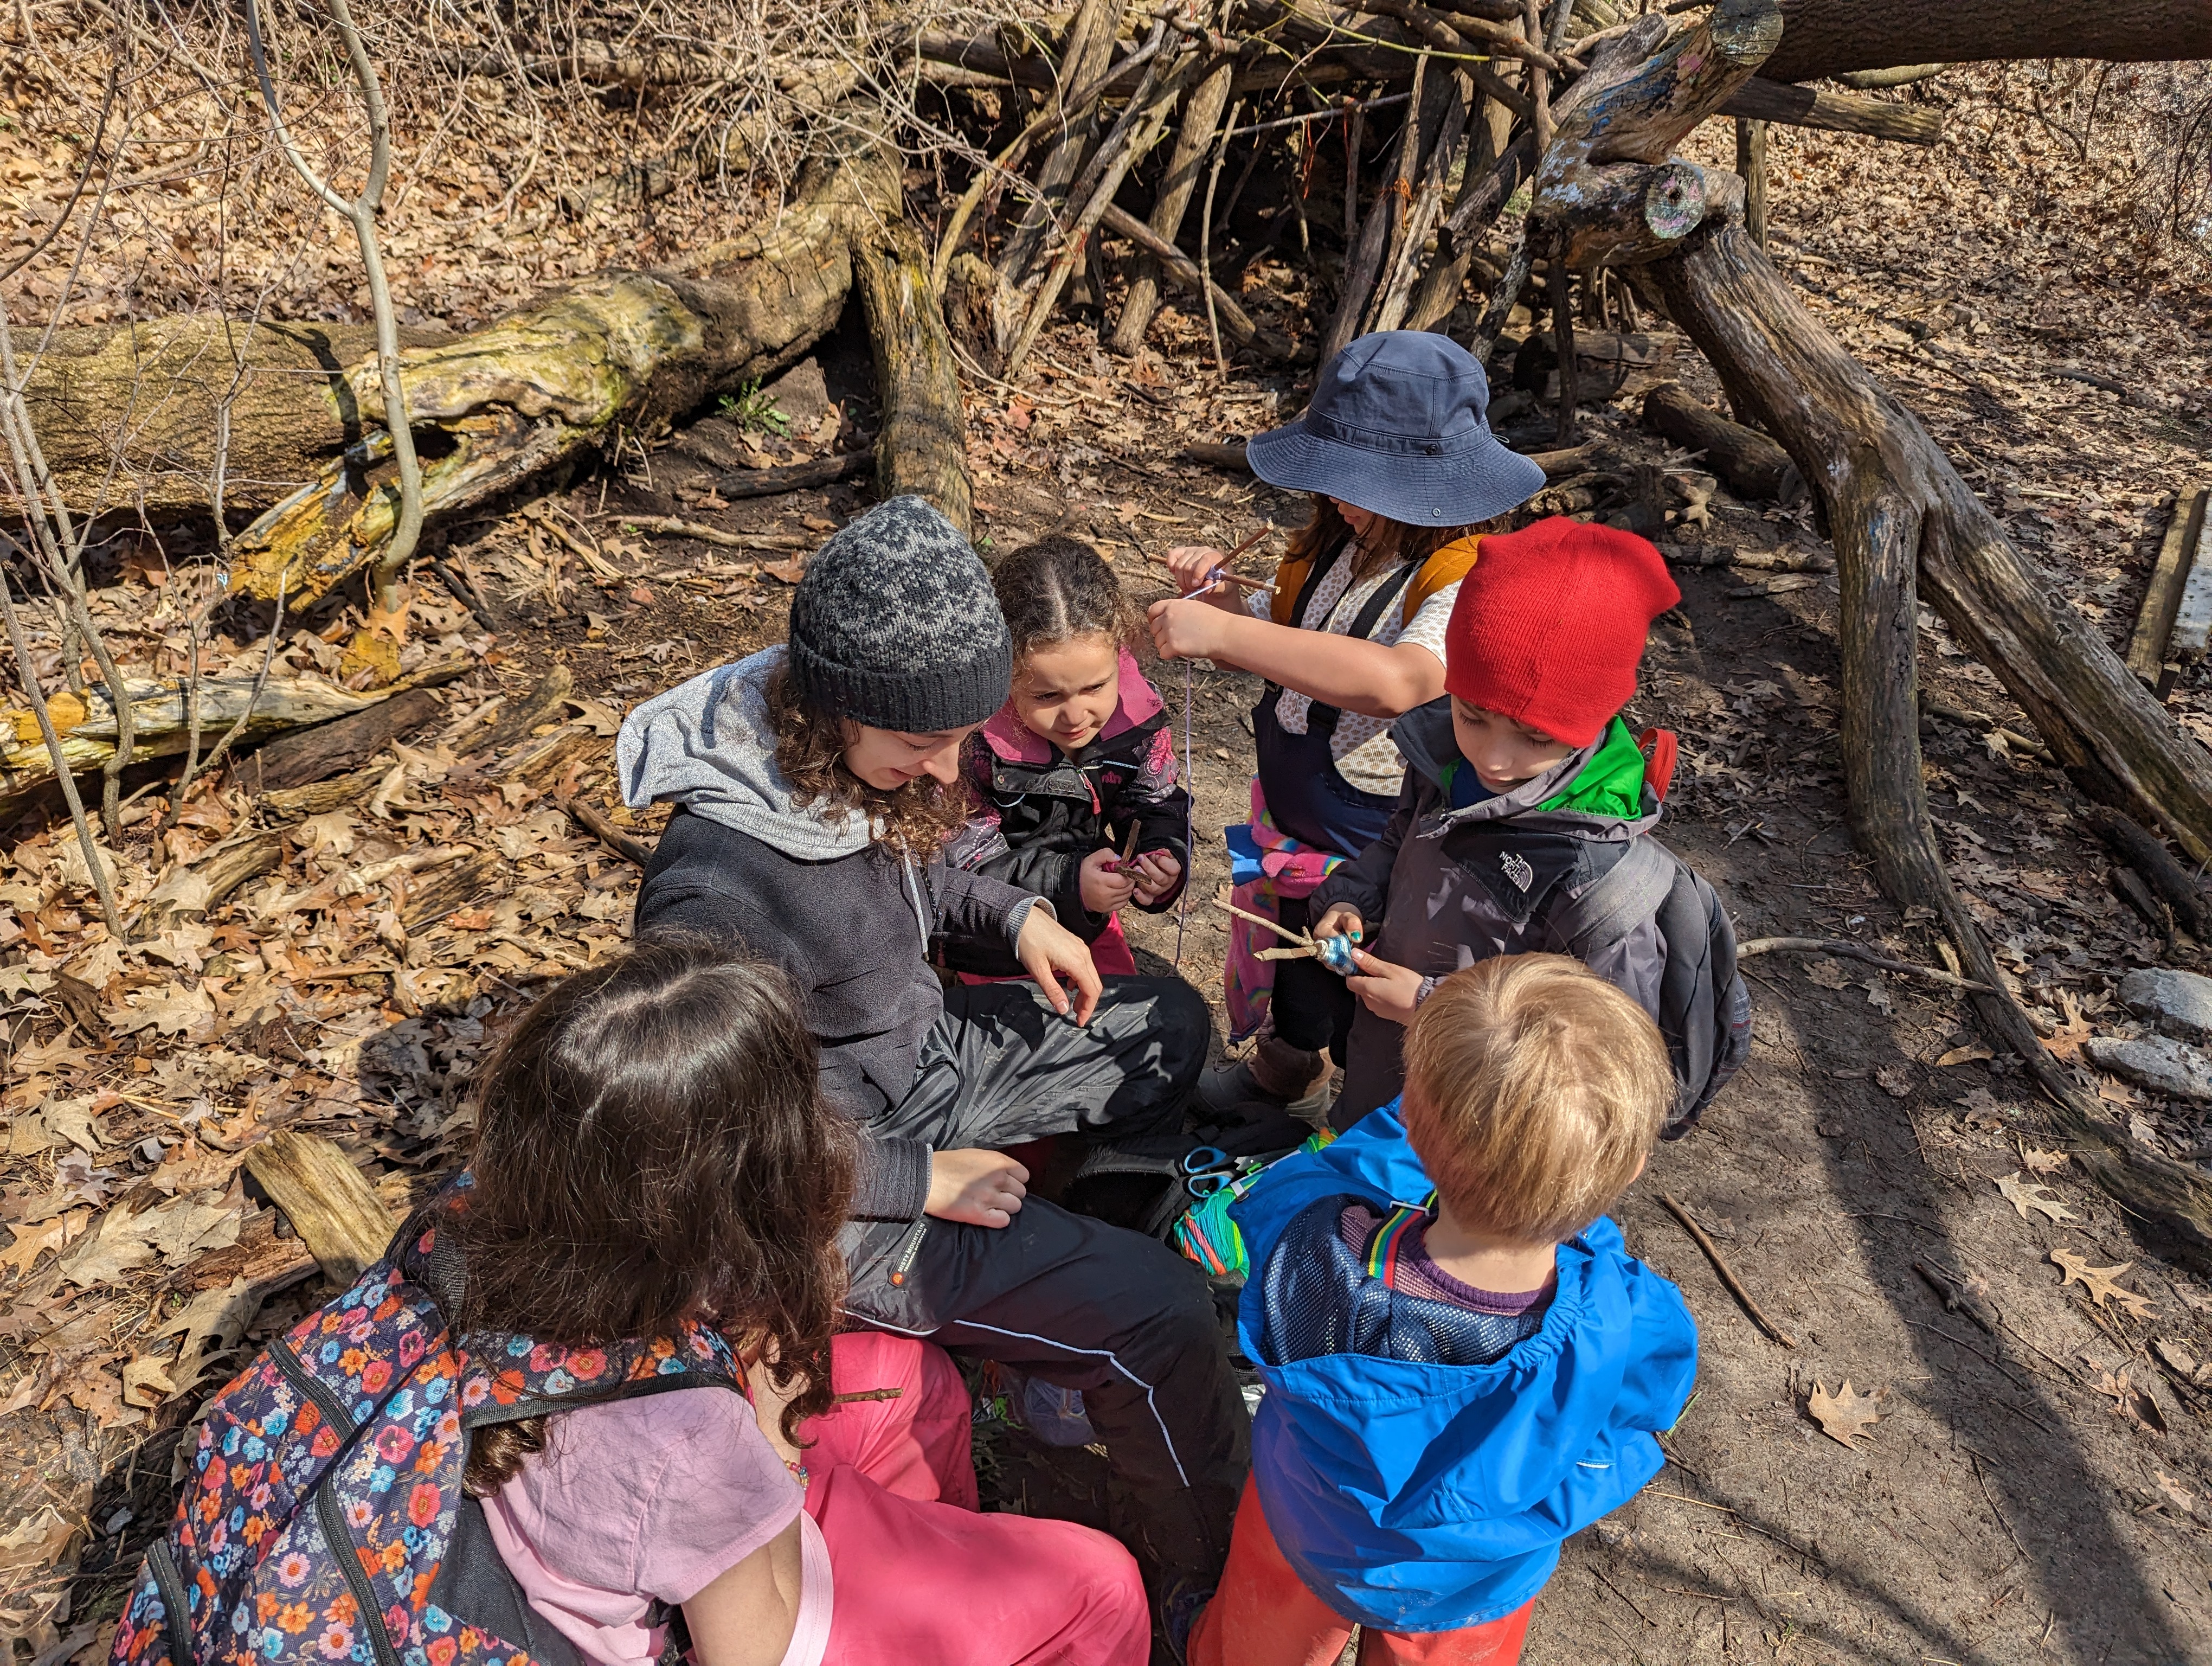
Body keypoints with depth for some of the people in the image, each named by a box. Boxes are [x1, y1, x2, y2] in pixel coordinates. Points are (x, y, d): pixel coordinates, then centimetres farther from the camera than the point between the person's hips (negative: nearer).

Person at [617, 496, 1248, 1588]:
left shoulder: (856, 758, -10)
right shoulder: (716, 891, -35)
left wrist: (1011, 912, -2)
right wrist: (924, 1181, -22)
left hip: (926, 1056, 9)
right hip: (836, 1191, -9)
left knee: (1166, 1025, 17)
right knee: (1157, 1312, -14)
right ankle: (1217, 1558, 17)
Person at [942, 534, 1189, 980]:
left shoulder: (1137, 713, -21)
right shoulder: (975, 741, -36)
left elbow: (1156, 806, -5)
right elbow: (959, 864, -30)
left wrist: (1162, 859, -27)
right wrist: (1065, 882, -40)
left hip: (1087, 916, 5)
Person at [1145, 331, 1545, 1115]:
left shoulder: (1470, 584, -30)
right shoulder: (1342, 544, -4)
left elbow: (1394, 680, -50)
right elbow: (1291, 649, 11)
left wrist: (1223, 633, -47)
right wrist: (1221, 597, -10)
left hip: (1377, 852, -7)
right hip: (1291, 819, 7)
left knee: (1365, 1026, 15)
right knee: (1287, 969, 31)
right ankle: (1282, 1071, 61)